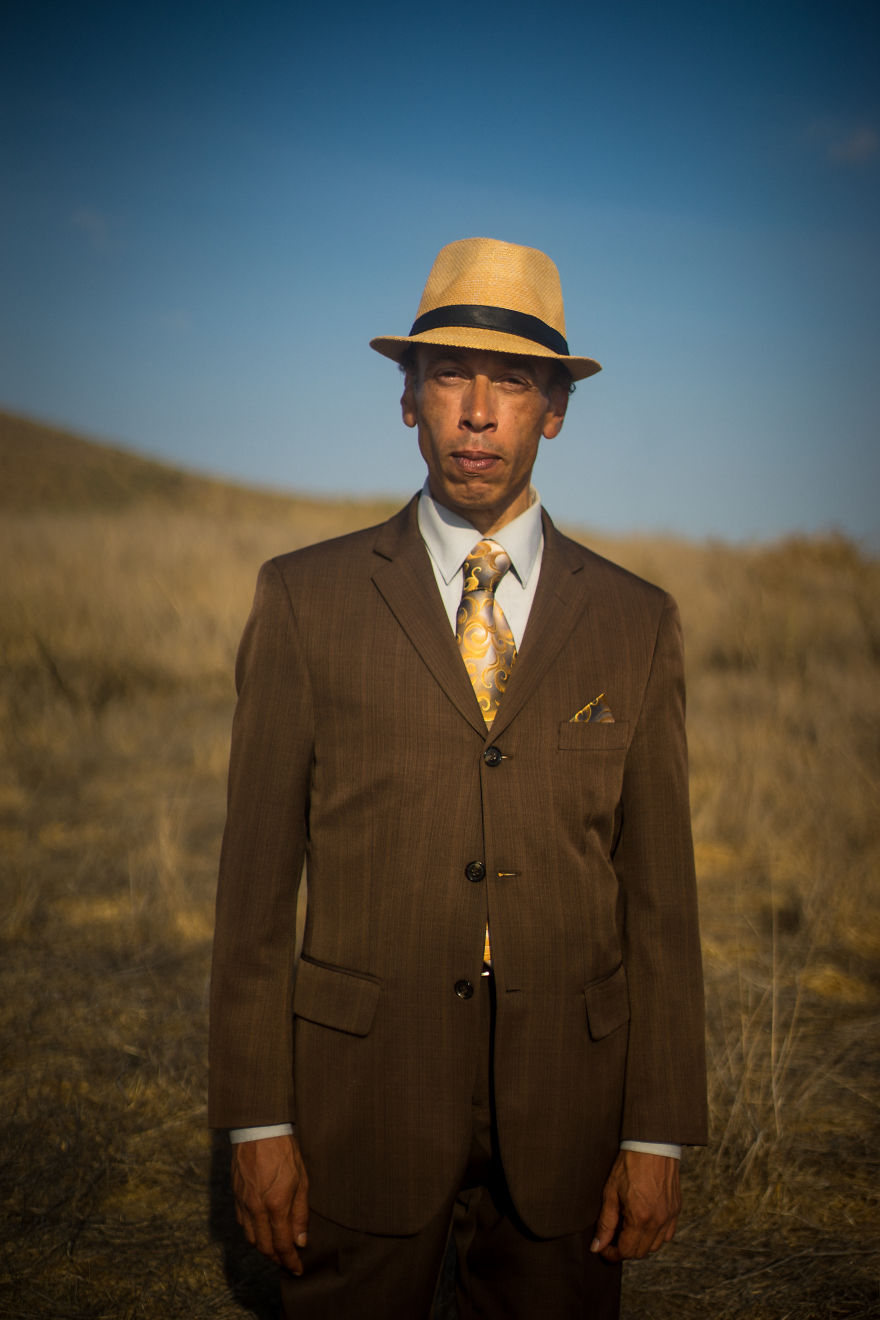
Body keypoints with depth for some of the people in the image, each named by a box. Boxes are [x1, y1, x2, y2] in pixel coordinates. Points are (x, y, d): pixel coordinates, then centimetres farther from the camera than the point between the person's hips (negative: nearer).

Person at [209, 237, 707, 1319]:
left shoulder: (636, 623, 3)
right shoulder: (305, 599, 0)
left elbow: (659, 895, 3)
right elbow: (258, 873, -1)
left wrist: (656, 1139, 0)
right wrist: (258, 1123, -4)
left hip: (565, 1109, 1)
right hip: (362, 1097, -1)